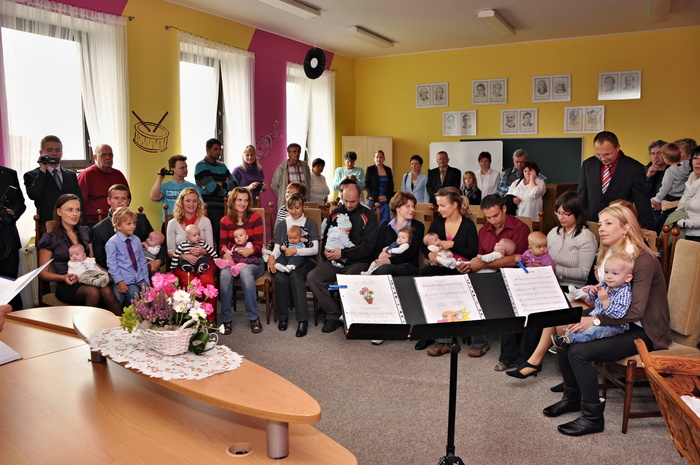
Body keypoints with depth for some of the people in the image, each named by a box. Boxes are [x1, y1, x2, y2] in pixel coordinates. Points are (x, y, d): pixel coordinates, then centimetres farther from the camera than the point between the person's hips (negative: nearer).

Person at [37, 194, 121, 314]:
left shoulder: (85, 232, 19)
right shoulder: (50, 239, 5)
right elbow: (43, 273, 6)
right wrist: (63, 277, -13)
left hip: (89, 280, 3)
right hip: (67, 286, -3)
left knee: (106, 291, -32)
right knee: (93, 292, -36)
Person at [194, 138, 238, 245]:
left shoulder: (222, 166, 20)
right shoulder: (201, 166, -2)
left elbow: (235, 183, 10)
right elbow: (213, 188, -11)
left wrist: (222, 184, -8)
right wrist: (227, 192, 4)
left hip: (223, 208, 6)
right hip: (210, 209, -6)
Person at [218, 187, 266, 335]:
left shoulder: (255, 217, 3)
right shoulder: (225, 221, 11)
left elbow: (258, 244, -2)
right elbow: (222, 244, 8)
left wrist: (250, 251, -24)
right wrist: (225, 254, -16)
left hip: (253, 259, -2)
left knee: (245, 272, -37)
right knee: (225, 275, -33)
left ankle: (254, 317, -23)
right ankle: (226, 319, -21)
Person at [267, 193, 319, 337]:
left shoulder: (310, 224, 13)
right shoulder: (281, 225, 20)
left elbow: (314, 249, 2)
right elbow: (277, 248, 12)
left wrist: (296, 251, -13)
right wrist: (272, 256, -11)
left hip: (304, 260, -2)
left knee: (295, 276, -35)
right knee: (280, 278, -32)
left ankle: (303, 320, -35)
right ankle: (283, 317, -14)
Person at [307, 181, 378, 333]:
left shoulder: (368, 216, 1)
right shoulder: (335, 213, 16)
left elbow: (368, 246, -7)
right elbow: (326, 237, 23)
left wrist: (343, 253, -15)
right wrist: (326, 250, -2)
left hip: (358, 262, -4)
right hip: (334, 261, 4)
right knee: (312, 277, -22)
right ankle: (333, 315, -12)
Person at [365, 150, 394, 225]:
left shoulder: (388, 170, 12)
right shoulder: (370, 169, 5)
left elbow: (391, 186, 12)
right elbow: (367, 185, -1)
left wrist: (387, 197, -4)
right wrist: (376, 197, -10)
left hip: (385, 201, 2)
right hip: (373, 201, -2)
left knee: (384, 222, -5)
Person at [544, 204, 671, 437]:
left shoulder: (643, 259, -20)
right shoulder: (609, 253, 7)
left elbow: (636, 311, -26)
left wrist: (595, 321, -27)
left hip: (643, 332, -8)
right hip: (617, 323, 8)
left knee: (579, 352, -23)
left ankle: (593, 417, -8)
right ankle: (572, 397, 15)